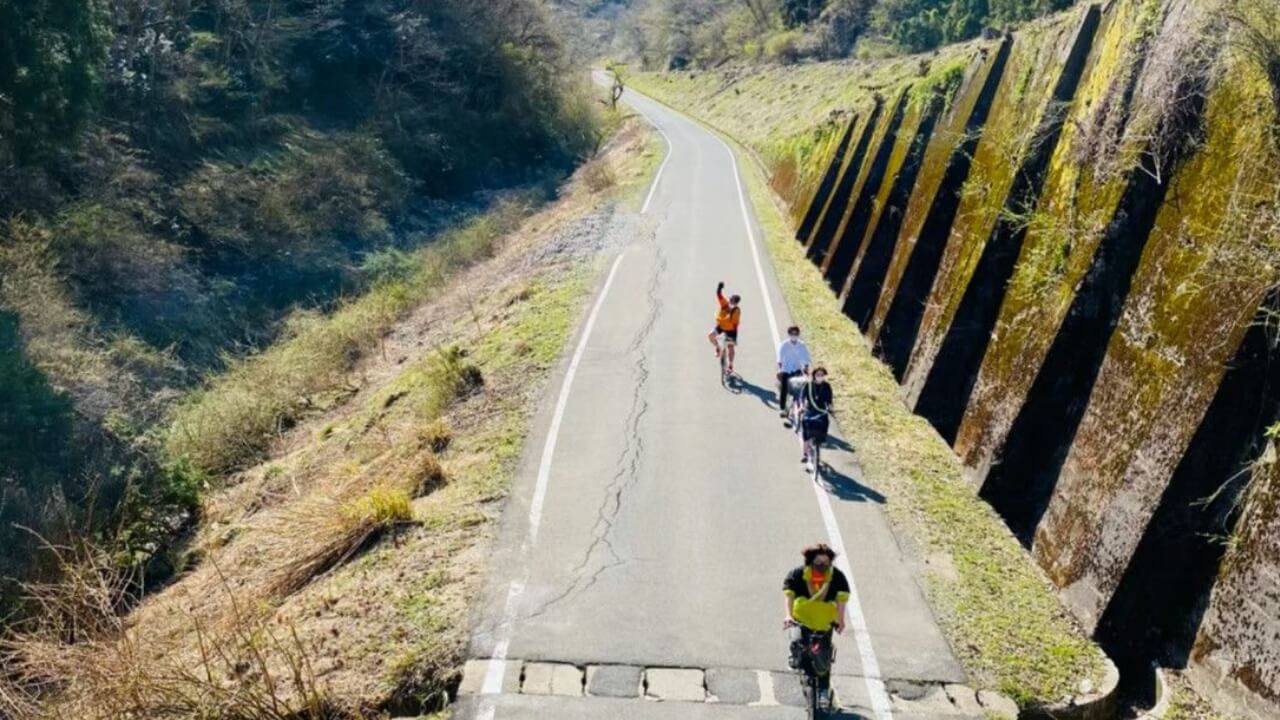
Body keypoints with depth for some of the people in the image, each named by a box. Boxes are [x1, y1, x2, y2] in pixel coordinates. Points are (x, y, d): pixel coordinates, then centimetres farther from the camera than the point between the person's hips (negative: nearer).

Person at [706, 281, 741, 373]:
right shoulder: (724, 303, -19)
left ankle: (730, 365, 19)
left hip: (730, 329, -2)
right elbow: (719, 295, -32)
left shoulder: (737, 311, -23)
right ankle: (717, 348, 9)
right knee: (710, 335, -21)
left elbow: (735, 323, -19)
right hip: (720, 325, 3)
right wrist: (720, 287, -52)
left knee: (730, 347, 2)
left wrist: (735, 335, -21)